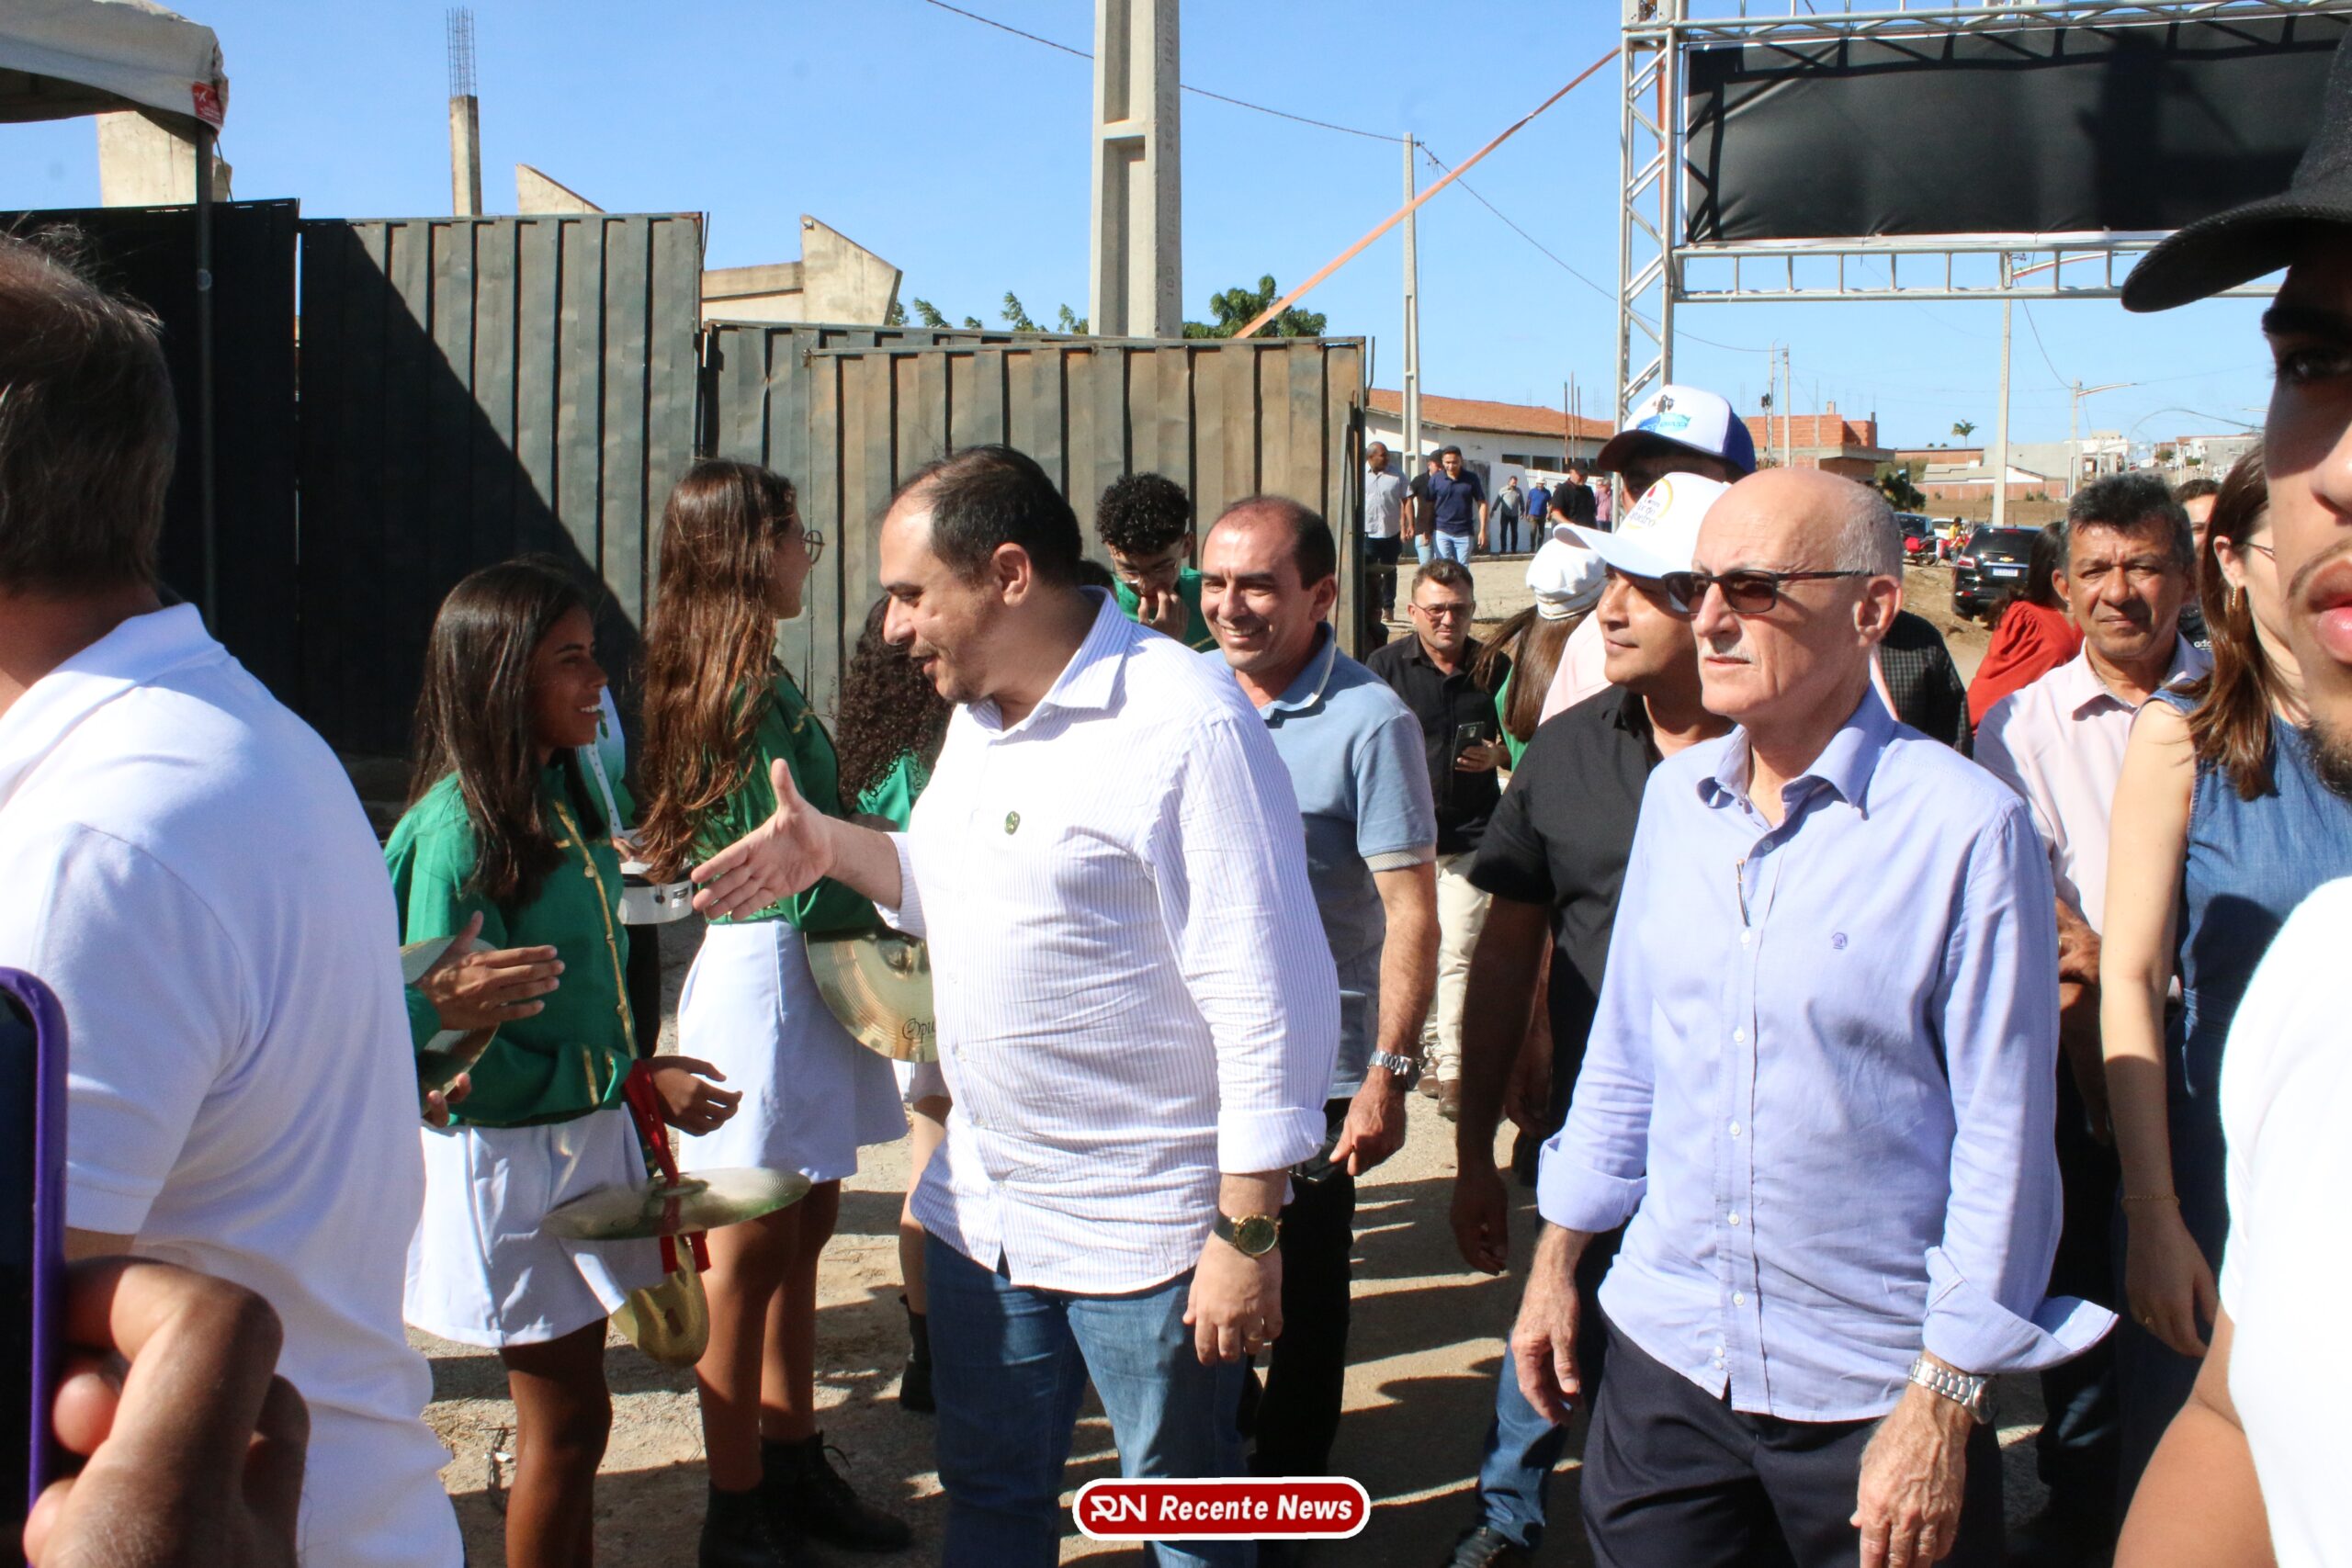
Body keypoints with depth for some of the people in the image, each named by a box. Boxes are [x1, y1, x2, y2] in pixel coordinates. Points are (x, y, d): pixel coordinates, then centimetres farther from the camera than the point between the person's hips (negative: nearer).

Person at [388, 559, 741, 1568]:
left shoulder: (563, 791, 5)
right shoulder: (461, 827, -21)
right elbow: (456, 1040, -21)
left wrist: (642, 1084, 10)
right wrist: (633, 1081, -17)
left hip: (589, 1137, 8)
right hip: (511, 1154, -8)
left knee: (569, 1417, 18)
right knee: (567, 1419, 4)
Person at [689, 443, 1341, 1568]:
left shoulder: (1185, 725, -21)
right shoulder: (978, 715, 7)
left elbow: (1271, 1000, -22)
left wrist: (1248, 1235, -21)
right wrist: (831, 848, 3)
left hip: (1144, 1228, -8)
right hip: (981, 1207, 8)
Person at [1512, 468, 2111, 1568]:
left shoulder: (1966, 828, -15)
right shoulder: (1675, 797, 3)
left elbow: (2003, 1136, -13)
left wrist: (1944, 1404, -11)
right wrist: (1559, 1256, 12)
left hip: (1871, 1394, -4)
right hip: (1663, 1355, 5)